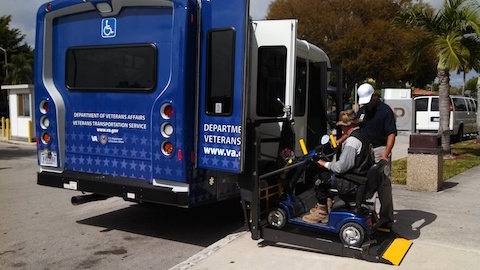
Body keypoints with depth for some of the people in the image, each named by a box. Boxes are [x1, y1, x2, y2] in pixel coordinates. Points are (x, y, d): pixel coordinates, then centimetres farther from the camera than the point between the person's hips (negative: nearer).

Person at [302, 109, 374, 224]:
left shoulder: (352, 140, -22)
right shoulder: (362, 135, 10)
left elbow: (341, 166, -25)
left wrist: (326, 164, -9)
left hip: (351, 183, -10)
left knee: (320, 180, -1)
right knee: (326, 175, 16)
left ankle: (322, 213, 13)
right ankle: (326, 205, 22)